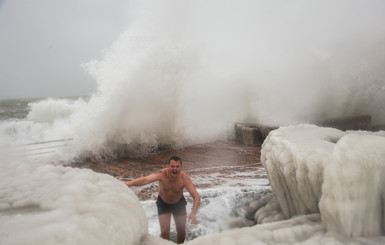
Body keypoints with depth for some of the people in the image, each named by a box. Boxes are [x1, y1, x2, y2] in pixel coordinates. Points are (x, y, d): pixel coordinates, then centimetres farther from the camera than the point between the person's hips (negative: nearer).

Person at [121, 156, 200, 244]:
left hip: (179, 203, 1)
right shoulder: (162, 174, -35)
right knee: (164, 231, -9)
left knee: (181, 231, 11)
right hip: (163, 203, -1)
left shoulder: (184, 178, -31)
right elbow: (146, 179, -53)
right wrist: (130, 183, -71)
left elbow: (197, 197, -33)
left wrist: (193, 213, -48)